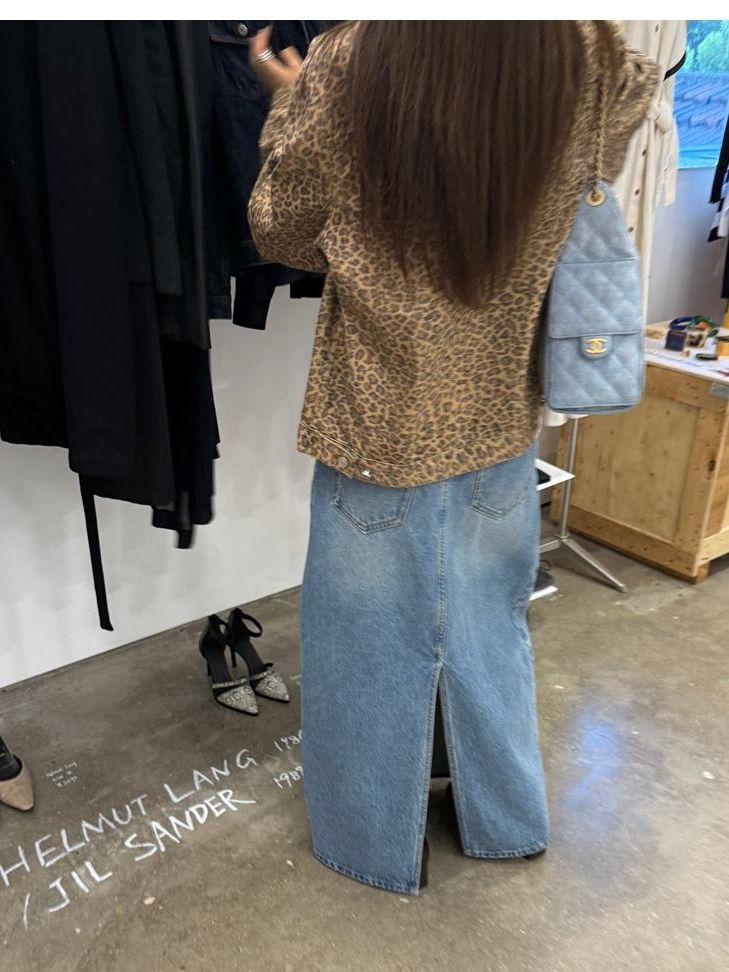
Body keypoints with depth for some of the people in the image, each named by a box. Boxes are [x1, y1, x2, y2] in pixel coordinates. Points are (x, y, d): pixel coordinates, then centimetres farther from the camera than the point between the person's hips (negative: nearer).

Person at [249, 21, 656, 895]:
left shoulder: (346, 68, -17)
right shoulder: (596, 63, -9)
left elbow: (280, 236, -3)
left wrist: (289, 104, 13)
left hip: (375, 427, -2)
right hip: (498, 424, 3)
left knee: (371, 643, 16)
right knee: (490, 627, 23)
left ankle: (375, 842, 39)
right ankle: (507, 819, 45)